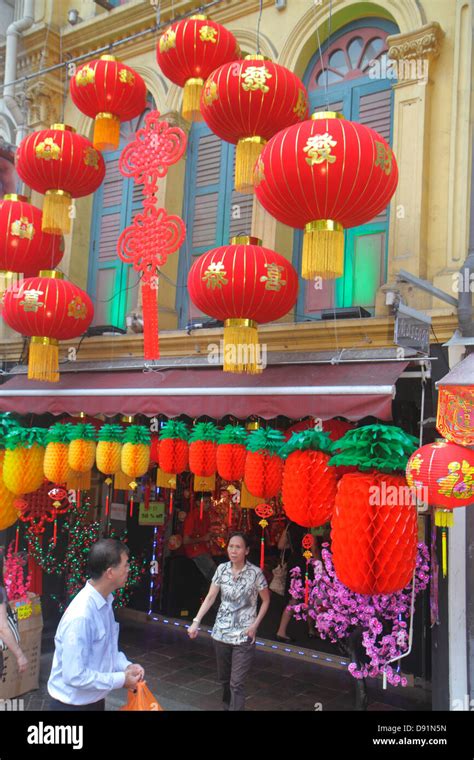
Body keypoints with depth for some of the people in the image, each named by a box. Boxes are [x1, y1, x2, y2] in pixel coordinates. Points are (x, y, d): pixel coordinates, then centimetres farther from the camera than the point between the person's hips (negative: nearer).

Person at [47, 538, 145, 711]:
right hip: (73, 704, -8)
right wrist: (121, 680, -20)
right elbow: (75, 676, -28)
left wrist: (126, 666, -5)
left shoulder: (105, 602, -1)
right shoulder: (81, 616, -30)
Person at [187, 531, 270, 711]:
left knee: (236, 683, -7)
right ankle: (227, 706, 42)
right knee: (223, 678, 19)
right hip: (221, 632, 4)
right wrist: (196, 621, -8)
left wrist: (255, 624, -10)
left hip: (244, 636, -4)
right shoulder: (222, 569, -3)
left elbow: (266, 601, -1)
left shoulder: (255, 573, -12)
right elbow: (210, 597, 1)